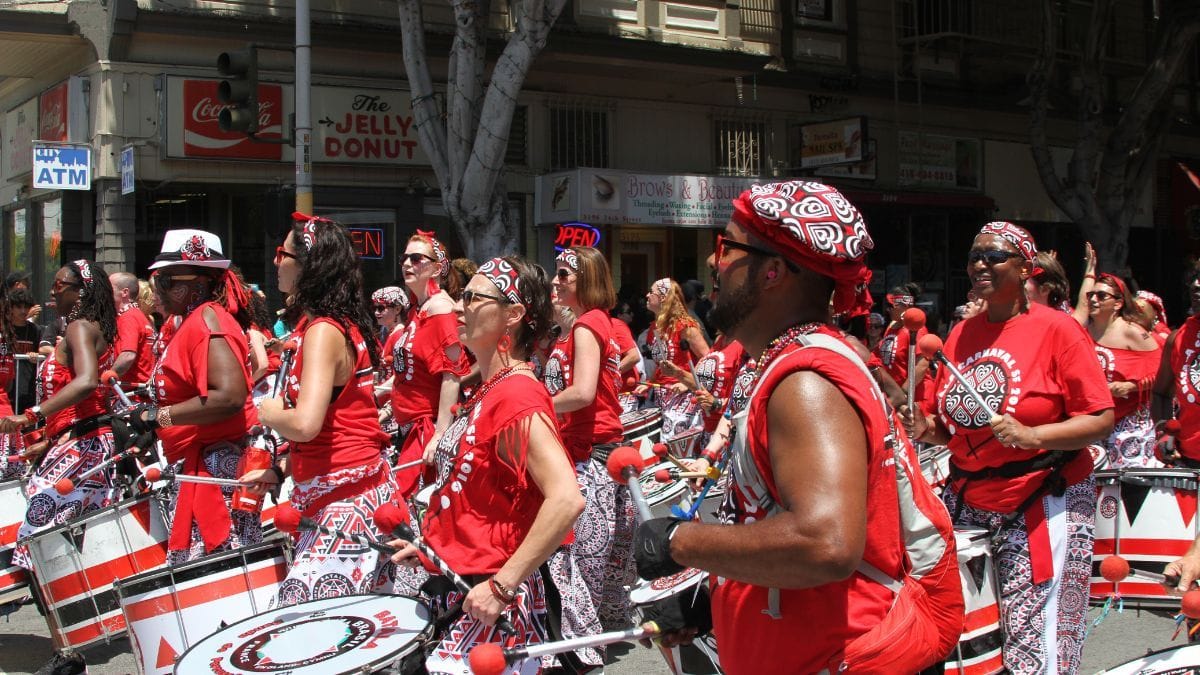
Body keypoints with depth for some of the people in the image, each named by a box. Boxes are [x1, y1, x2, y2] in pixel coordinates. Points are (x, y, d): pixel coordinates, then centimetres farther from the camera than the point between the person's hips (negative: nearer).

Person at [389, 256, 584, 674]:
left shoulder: (517, 397, -20)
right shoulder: (488, 392, 10)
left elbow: (566, 499, -31)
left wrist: (502, 585, -27)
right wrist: (433, 547, 14)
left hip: (491, 602, -9)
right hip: (460, 584, 9)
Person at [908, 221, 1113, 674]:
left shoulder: (1056, 329, -7)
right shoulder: (961, 335, 9)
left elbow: (1101, 419, -11)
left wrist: (1031, 436, -24)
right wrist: (925, 427, -5)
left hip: (1042, 506, -5)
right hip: (966, 501, 5)